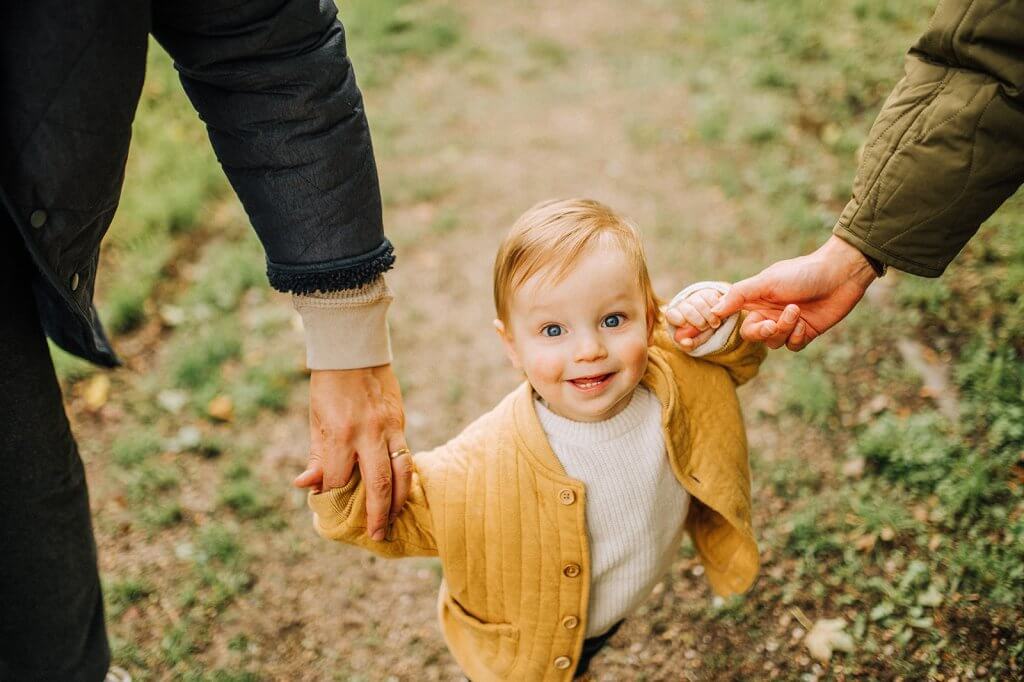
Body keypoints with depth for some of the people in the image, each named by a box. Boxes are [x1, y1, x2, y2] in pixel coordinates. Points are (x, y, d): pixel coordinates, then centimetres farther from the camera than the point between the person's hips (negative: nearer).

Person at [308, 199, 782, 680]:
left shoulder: (679, 381, -26)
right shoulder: (483, 466, -37)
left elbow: (737, 355, -7)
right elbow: (406, 517, -25)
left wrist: (716, 325, -30)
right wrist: (347, 491, -46)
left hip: (614, 617, 5)